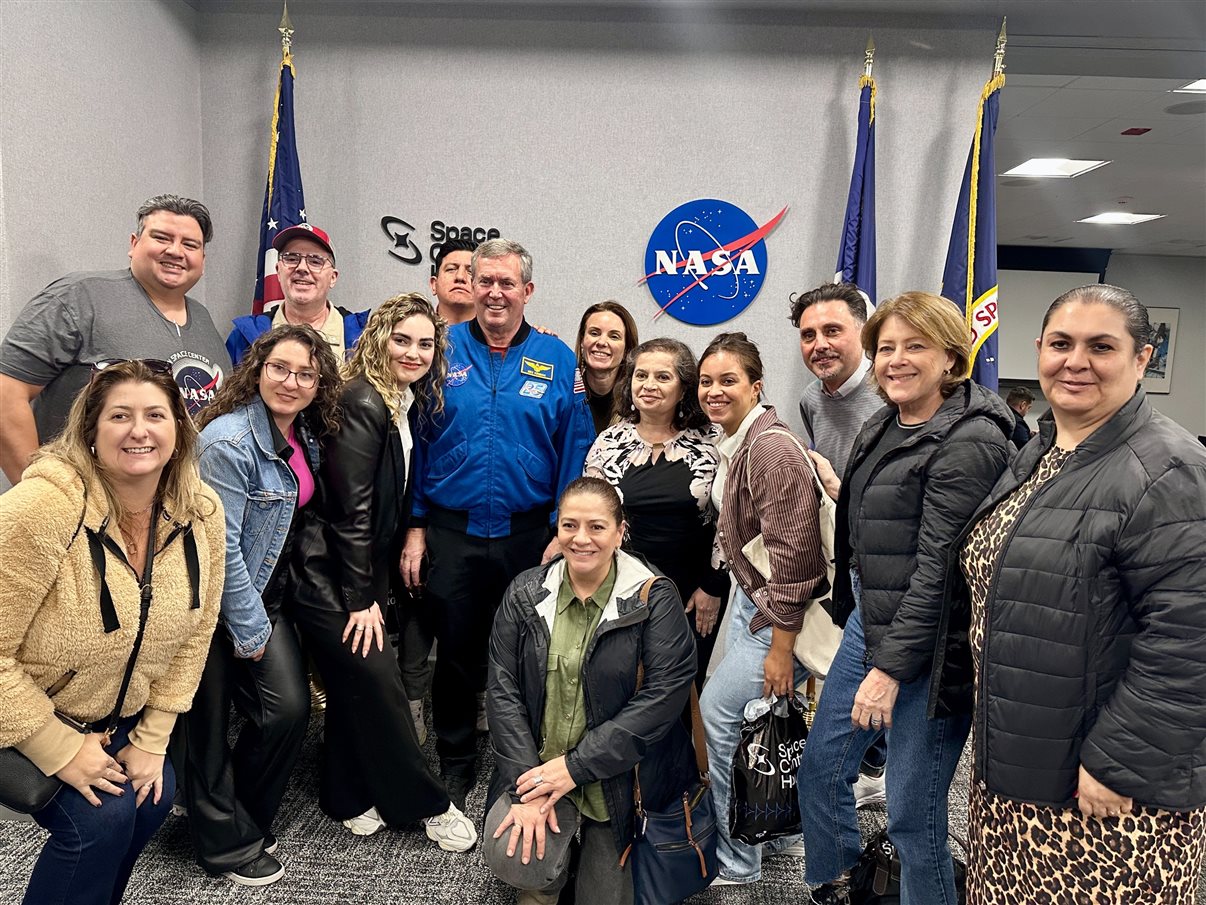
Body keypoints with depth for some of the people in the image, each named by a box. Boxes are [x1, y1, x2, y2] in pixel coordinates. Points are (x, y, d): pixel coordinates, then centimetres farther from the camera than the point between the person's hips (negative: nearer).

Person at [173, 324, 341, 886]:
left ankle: (246, 818, 25)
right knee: (207, 723, 6)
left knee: (290, 708, 1)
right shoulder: (229, 440, -22)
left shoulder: (305, 436, 2)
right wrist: (250, 629, -14)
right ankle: (228, 842, 26)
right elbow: (221, 546, -21)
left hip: (265, 593, 7)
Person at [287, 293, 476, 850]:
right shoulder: (362, 403, -18)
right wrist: (361, 597, -16)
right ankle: (423, 805, 14)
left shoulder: (405, 404, 8)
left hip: (365, 568, 9)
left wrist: (374, 585, 10)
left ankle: (347, 798, 31)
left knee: (356, 685, 15)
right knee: (378, 684, -2)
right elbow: (349, 509, -19)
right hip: (329, 573, -8)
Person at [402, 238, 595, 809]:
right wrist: (416, 526, -2)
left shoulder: (557, 361, 1)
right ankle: (456, 767, 33)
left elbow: (574, 456, 1)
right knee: (455, 652, 13)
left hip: (529, 536, 0)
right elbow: (416, 442, 3)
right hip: (452, 532, 0)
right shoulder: (442, 351, 2)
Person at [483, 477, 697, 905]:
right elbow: (503, 689, -4)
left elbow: (663, 695, -18)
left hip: (619, 777, -1)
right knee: (512, 856, -21)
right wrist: (527, 783, -15)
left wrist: (575, 767, -19)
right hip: (537, 766, 2)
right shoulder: (525, 593, -2)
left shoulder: (654, 600, -11)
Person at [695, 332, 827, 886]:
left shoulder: (772, 449, -23)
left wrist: (781, 649, -21)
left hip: (780, 613, -9)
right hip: (750, 597, 9)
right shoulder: (733, 444, 6)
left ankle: (735, 861, 17)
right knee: (758, 724, 16)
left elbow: (792, 556, -24)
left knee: (717, 713, -3)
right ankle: (778, 830, 39)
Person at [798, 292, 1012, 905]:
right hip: (869, 623, 9)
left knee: (912, 814, 3)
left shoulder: (970, 440, -16)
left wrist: (891, 668, -20)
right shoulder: (881, 427, 10)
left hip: (928, 646, -9)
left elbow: (939, 566, -20)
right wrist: (836, 487, 6)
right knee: (819, 765, 18)